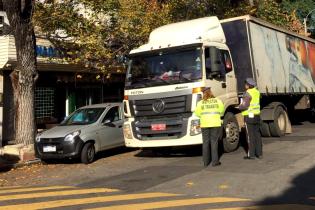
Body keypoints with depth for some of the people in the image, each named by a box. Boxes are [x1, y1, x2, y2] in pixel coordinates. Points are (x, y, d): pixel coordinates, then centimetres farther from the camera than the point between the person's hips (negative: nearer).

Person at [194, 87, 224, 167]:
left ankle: (206, 162, 10)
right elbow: (222, 111, 8)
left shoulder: (200, 103, 0)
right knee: (214, 142, 3)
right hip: (215, 124, 0)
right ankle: (215, 161, 3)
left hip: (204, 124, 1)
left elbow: (197, 113, 3)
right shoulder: (218, 101, 1)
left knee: (205, 143, 7)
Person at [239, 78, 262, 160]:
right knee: (257, 134, 12)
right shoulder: (257, 92, 9)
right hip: (257, 115, 8)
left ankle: (251, 154, 2)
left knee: (250, 135, -2)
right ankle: (259, 153, 17)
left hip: (249, 116, -8)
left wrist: (240, 106, -2)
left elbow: (245, 106, -20)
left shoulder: (247, 93, -16)